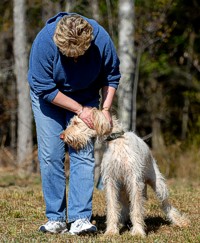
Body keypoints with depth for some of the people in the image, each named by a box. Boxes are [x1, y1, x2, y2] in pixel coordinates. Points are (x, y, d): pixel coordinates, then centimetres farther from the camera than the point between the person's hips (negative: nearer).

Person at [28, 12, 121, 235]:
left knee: (83, 154, -12)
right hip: (49, 98, -1)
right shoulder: (44, 41, -32)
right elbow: (44, 89, -25)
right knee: (50, 156, -8)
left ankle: (80, 218, -15)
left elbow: (111, 77, -7)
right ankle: (55, 219, -3)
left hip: (85, 97, 1)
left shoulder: (101, 39, -26)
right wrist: (79, 110, -23)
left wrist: (105, 109, -15)